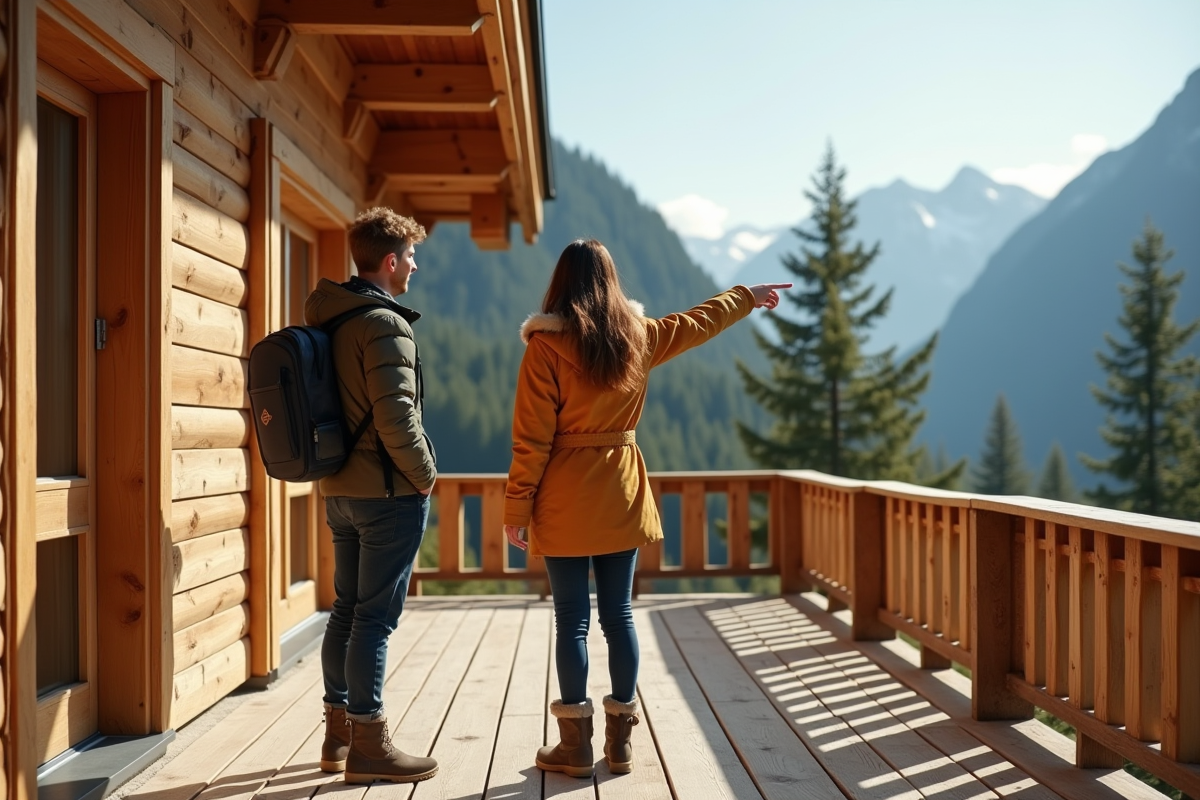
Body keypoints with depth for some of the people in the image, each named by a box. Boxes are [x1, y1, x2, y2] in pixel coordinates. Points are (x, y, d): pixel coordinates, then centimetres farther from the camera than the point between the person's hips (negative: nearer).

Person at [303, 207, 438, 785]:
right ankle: (368, 746, 5)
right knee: (375, 618, -2)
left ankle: (338, 734, 24)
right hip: (388, 493, -9)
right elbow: (395, 418, -22)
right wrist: (425, 475, -9)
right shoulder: (385, 324, -16)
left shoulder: (326, 319, 11)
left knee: (347, 610, 15)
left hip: (339, 490, 9)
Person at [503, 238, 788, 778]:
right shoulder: (638, 335, 4)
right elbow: (699, 322, 23)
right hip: (622, 494, 4)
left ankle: (575, 745, 10)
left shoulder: (547, 345, -10)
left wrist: (516, 508, -5)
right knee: (619, 615, 11)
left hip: (566, 501, -4)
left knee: (571, 620, 3)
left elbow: (532, 439, -11)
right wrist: (747, 297, 40)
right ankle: (621, 741, 18)